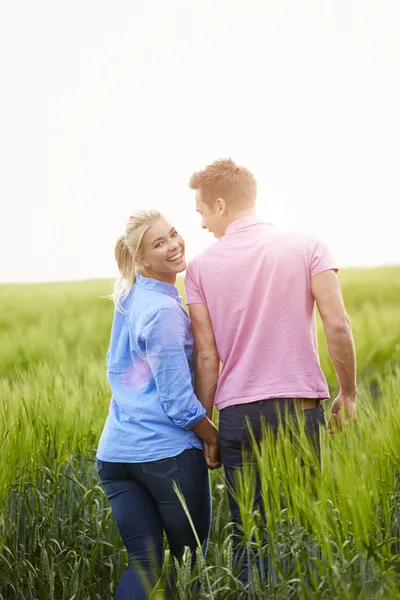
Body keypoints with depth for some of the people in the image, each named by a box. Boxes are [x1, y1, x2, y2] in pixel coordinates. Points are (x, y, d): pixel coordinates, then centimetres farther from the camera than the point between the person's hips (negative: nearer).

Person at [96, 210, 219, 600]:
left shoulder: (128, 296, 12)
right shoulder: (164, 310, -13)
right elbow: (179, 402, -14)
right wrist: (217, 441, -1)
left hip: (113, 452, 7)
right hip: (167, 451, -7)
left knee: (144, 563, 7)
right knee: (191, 560, 10)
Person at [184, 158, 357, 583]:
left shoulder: (201, 267, 1)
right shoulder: (307, 248, 1)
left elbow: (206, 356, 0)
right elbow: (337, 326, -7)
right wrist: (348, 393, 6)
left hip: (238, 415, 0)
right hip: (300, 405, 0)